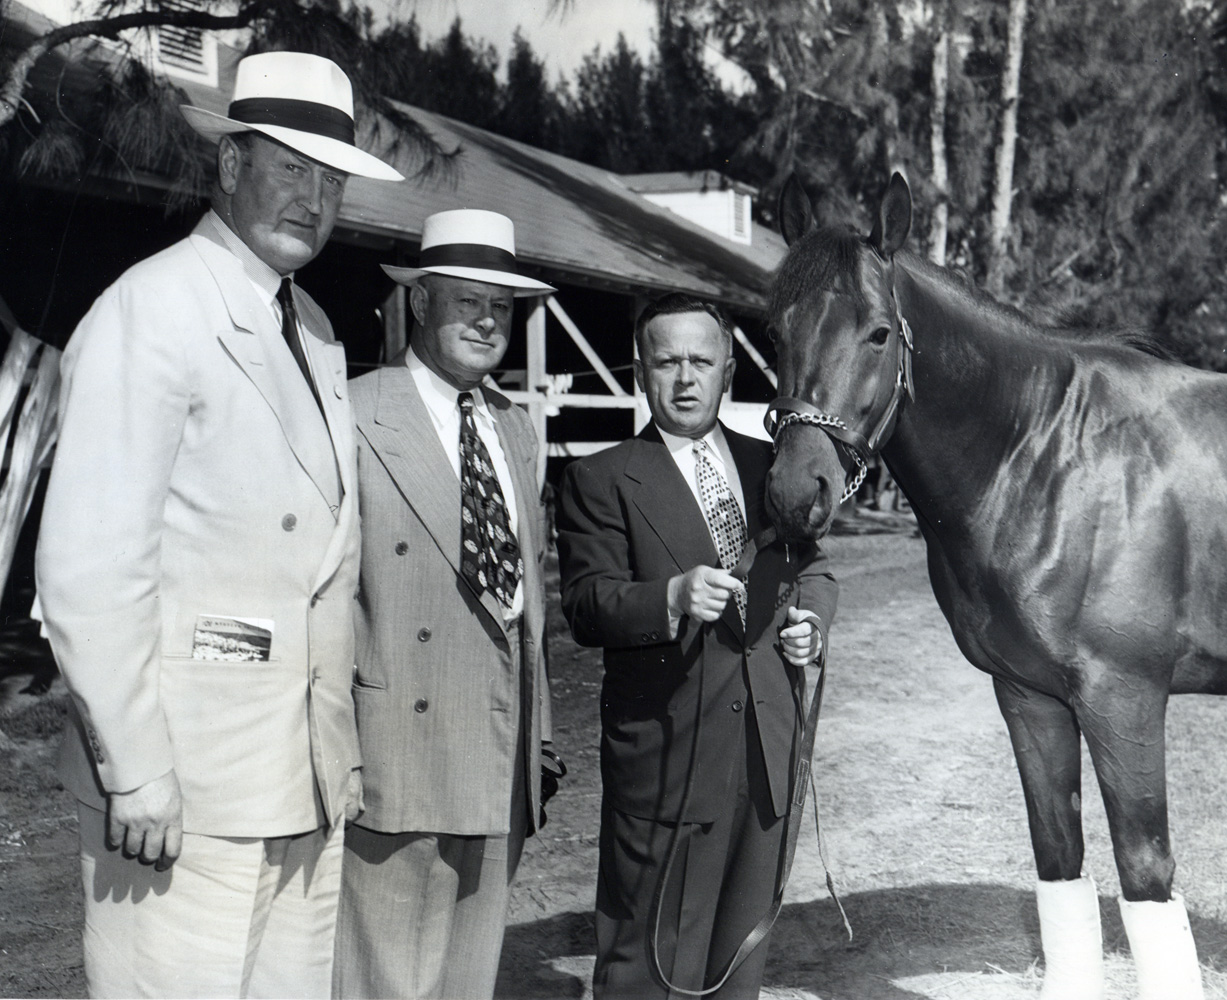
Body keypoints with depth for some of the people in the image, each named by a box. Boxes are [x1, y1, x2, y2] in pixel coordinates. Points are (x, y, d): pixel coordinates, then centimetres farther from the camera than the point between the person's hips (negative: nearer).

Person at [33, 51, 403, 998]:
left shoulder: (315, 332, 15)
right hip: (185, 797, -8)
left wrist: (341, 748, 15)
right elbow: (89, 571, -16)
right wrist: (135, 777, -17)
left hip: (311, 781, 8)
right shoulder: (150, 311, -10)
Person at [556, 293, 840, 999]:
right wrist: (671, 599, -27)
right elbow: (586, 606, -10)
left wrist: (812, 617, 0)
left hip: (770, 741, 5)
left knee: (745, 938, 16)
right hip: (666, 751, -4)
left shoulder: (770, 464, 13)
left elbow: (812, 568, 22)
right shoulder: (601, 479, -1)